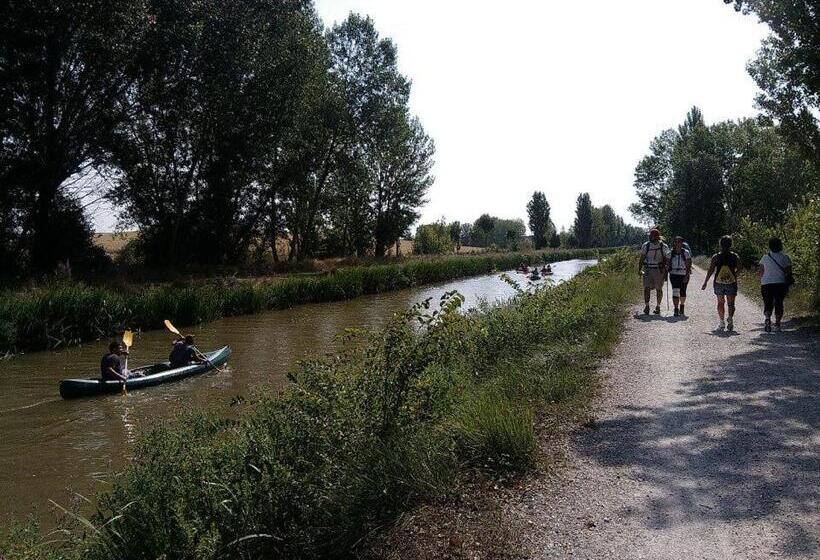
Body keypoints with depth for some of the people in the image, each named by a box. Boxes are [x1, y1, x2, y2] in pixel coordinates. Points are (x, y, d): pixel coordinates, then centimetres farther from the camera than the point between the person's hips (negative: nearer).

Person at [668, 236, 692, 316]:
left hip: (684, 275, 0)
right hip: (674, 274, 0)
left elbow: (688, 265, -6)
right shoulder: (671, 252, 2)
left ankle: (682, 307, 34)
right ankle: (676, 309, -12)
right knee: (675, 291, -12)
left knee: (682, 292, 12)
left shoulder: (686, 252, -4)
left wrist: (687, 275, -14)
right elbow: (668, 264, 9)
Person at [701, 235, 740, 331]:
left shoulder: (716, 257, -2)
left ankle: (722, 323, 12)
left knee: (720, 303, 13)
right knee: (731, 303, 4)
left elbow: (710, 270, -5)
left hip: (719, 283, 0)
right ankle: (730, 318, -20)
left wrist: (705, 283, 0)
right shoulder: (735, 256, 0)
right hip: (731, 283, 0)